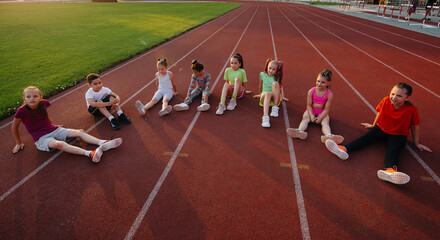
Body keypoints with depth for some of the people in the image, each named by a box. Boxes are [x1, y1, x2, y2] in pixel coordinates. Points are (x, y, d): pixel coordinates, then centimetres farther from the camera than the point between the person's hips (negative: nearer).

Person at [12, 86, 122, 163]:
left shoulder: (43, 103, -2)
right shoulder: (22, 110, -14)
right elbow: (14, 127, 1)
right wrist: (18, 143, 10)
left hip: (54, 130, 6)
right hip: (41, 138, -5)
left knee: (80, 132, -16)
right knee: (59, 144, -37)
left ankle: (103, 143, -31)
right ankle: (90, 154, -53)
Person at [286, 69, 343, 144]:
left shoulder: (329, 94, -12)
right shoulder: (311, 91, -9)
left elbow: (327, 109, -12)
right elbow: (309, 105, -6)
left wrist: (320, 118, -23)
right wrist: (311, 115, -19)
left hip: (322, 112, -1)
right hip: (311, 110, 1)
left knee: (325, 122, -28)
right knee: (305, 118, -28)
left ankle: (329, 136, -57)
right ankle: (299, 131, -56)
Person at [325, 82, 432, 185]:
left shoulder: (412, 110, -16)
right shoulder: (386, 101, -9)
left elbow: (415, 126, -2)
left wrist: (416, 143, 8)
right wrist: (373, 125, 23)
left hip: (398, 135, -3)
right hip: (381, 128, 3)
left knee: (393, 151, -31)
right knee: (366, 137, -24)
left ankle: (390, 170, -63)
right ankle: (344, 149, -48)